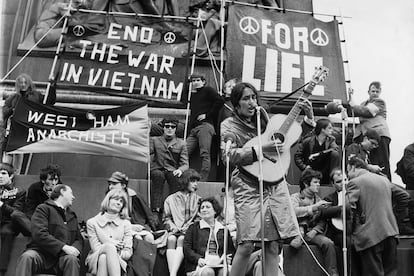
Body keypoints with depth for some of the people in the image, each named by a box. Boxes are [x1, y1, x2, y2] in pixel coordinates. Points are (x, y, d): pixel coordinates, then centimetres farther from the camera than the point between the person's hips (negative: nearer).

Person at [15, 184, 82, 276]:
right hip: (42, 252, -3)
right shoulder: (43, 208, 5)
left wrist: (75, 248, -5)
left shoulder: (72, 216, 26)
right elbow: (39, 233, -10)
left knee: (72, 259, -32)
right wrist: (63, 247, -18)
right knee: (27, 257, -36)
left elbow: (78, 239, 22)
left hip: (63, 255, 3)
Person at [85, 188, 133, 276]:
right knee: (109, 246, -34)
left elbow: (128, 253, 1)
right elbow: (96, 249, -3)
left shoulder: (126, 223, 8)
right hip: (96, 261, -1)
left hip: (118, 262, 1)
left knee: (103, 258, -35)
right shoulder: (92, 223, 4)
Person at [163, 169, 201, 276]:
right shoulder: (171, 199, 16)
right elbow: (166, 218, 14)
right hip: (174, 230, 1)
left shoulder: (198, 200, 18)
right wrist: (173, 227, -5)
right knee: (171, 240, -33)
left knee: (181, 240, -33)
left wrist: (188, 227, -7)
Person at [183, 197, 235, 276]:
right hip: (200, 264, -2)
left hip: (219, 263, 2)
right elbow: (186, 248, 6)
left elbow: (231, 249, 22)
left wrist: (228, 257, -2)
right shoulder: (194, 227, 15)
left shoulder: (224, 230, 22)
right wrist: (198, 259, -11)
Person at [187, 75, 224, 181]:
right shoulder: (192, 95, 30)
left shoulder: (208, 90, 9)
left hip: (205, 125, -8)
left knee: (205, 154, -14)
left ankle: (203, 181, -19)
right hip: (193, 129, 8)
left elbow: (219, 101, -5)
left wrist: (207, 114, -8)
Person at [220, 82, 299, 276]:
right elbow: (229, 155, -13)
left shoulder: (263, 119, 18)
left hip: (274, 184, 5)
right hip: (248, 187, -5)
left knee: (273, 243, 2)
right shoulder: (229, 125, 3)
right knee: (247, 244, -12)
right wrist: (261, 149, -19)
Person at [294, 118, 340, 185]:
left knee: (335, 154, -22)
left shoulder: (331, 140, 0)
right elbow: (297, 156, -3)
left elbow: (336, 149, -23)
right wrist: (304, 167, -18)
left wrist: (318, 154, -30)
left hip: (325, 171, 4)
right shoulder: (308, 141, -8)